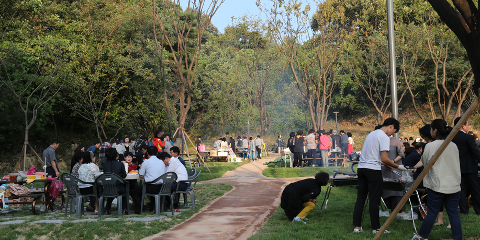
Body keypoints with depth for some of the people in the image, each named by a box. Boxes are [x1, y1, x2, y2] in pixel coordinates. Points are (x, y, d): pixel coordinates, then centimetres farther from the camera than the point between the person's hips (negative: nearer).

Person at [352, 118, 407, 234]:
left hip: (361, 168, 8)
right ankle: (376, 228, 8)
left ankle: (357, 226, 13)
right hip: (373, 170, -8)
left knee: (360, 198, 10)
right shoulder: (384, 137, -10)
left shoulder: (371, 134, 17)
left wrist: (387, 164, 26)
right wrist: (398, 166, -4)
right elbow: (384, 159, -16)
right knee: (374, 200, 0)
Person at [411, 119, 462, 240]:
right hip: (454, 184, 4)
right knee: (454, 213, 7)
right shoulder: (454, 146, 5)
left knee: (432, 212, 5)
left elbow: (426, 163, 0)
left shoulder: (430, 146, -10)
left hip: (437, 185, -4)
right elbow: (458, 165, 16)